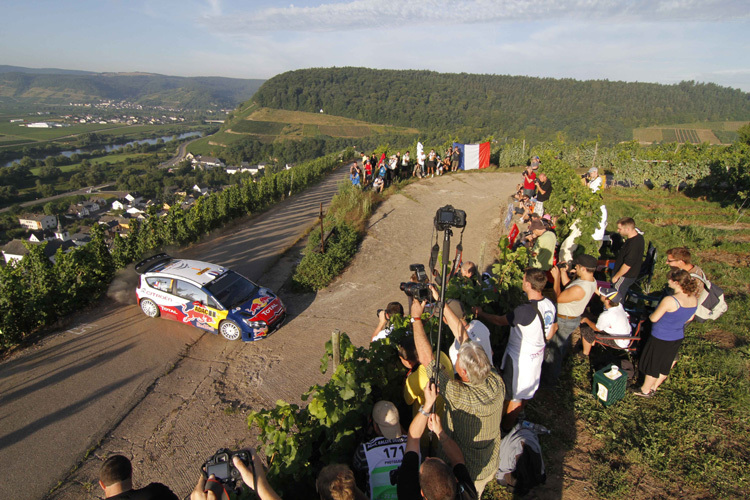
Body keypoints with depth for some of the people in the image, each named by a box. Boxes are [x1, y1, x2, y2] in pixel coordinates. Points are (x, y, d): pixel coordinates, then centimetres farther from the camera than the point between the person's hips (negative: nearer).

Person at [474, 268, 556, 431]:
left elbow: (500, 321, -20)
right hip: (537, 355, 8)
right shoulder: (550, 305, -9)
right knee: (526, 391, 25)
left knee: (514, 396, 13)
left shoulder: (525, 310, -34)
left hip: (519, 358, -8)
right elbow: (553, 328, 8)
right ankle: (515, 418, 46)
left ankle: (506, 427, 33)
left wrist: (480, 313, -3)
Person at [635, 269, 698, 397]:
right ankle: (654, 387, 42)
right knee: (665, 364, 24)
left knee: (652, 364, 14)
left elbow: (654, 318, -23)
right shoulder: (694, 299, -10)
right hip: (678, 337, 7)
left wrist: (650, 314, -1)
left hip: (661, 338, -7)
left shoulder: (670, 300, -33)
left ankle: (645, 390, 32)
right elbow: (690, 318, 7)